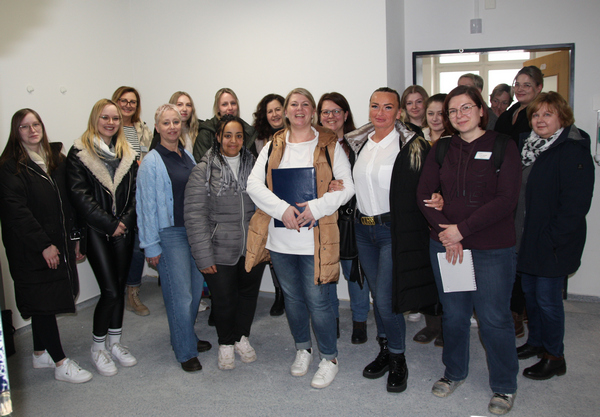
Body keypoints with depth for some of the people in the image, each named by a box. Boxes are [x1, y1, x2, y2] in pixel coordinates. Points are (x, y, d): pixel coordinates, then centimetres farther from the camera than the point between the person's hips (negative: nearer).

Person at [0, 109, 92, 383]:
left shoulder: (56, 159, 11)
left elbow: (68, 202, 12)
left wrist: (74, 238, 8)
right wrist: (43, 245, -17)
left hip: (59, 244, 6)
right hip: (30, 249, -6)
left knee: (44, 302, 16)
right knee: (43, 302, -1)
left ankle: (41, 353, 31)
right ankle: (60, 363, 7)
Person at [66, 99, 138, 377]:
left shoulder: (127, 153, 11)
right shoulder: (79, 153, -2)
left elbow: (135, 193, 7)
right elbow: (80, 195, -9)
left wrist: (125, 221, -8)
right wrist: (109, 224, -13)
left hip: (123, 230, 4)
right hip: (95, 231, -4)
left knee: (120, 288, 9)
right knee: (110, 291, -7)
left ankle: (114, 342, 25)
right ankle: (98, 347, 13)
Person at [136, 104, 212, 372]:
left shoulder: (188, 157, 11)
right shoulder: (152, 162, -9)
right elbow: (147, 206, -9)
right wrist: (151, 245, -10)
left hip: (194, 230, 7)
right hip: (170, 233, -6)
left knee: (196, 288, 14)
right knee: (180, 295, -2)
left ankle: (186, 337, 33)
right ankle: (185, 352, 13)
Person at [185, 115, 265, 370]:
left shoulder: (253, 165, 3)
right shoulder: (204, 169, -7)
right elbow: (194, 214, -10)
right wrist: (203, 256, -13)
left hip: (253, 248, 3)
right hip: (220, 250, -3)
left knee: (249, 293, 16)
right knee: (223, 299, 10)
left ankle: (242, 338, 40)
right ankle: (226, 343, 35)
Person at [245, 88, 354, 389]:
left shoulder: (330, 145, 2)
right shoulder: (273, 147, 9)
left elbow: (346, 187, -2)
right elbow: (254, 184, 0)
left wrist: (316, 207, -17)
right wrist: (282, 209, -15)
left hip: (315, 237, -3)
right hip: (280, 236, 4)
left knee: (317, 300, -1)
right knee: (292, 297, 16)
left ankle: (329, 359, 20)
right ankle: (302, 349, 38)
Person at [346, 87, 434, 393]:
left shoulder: (413, 146, -8)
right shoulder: (358, 143, 9)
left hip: (393, 230, -5)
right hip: (363, 229, 6)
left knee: (386, 299, -6)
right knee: (376, 295, 16)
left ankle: (398, 360, 18)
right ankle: (385, 351, 34)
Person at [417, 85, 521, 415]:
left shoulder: (502, 146, -4)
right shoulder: (441, 149, 7)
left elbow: (506, 199, -12)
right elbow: (424, 193, 2)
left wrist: (462, 229, -16)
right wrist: (446, 234, -11)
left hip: (492, 249, -3)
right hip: (445, 245, 3)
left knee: (494, 318, 5)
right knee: (453, 314, 14)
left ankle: (504, 386, 26)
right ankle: (454, 372, 36)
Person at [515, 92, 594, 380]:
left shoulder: (574, 152, -14)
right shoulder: (529, 148, 11)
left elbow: (576, 203, -20)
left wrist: (553, 238, -21)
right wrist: (518, 233, 10)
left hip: (553, 245, -8)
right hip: (526, 238, 8)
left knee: (547, 299, 2)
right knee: (530, 293, 17)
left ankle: (554, 357, 19)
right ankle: (536, 342, 35)